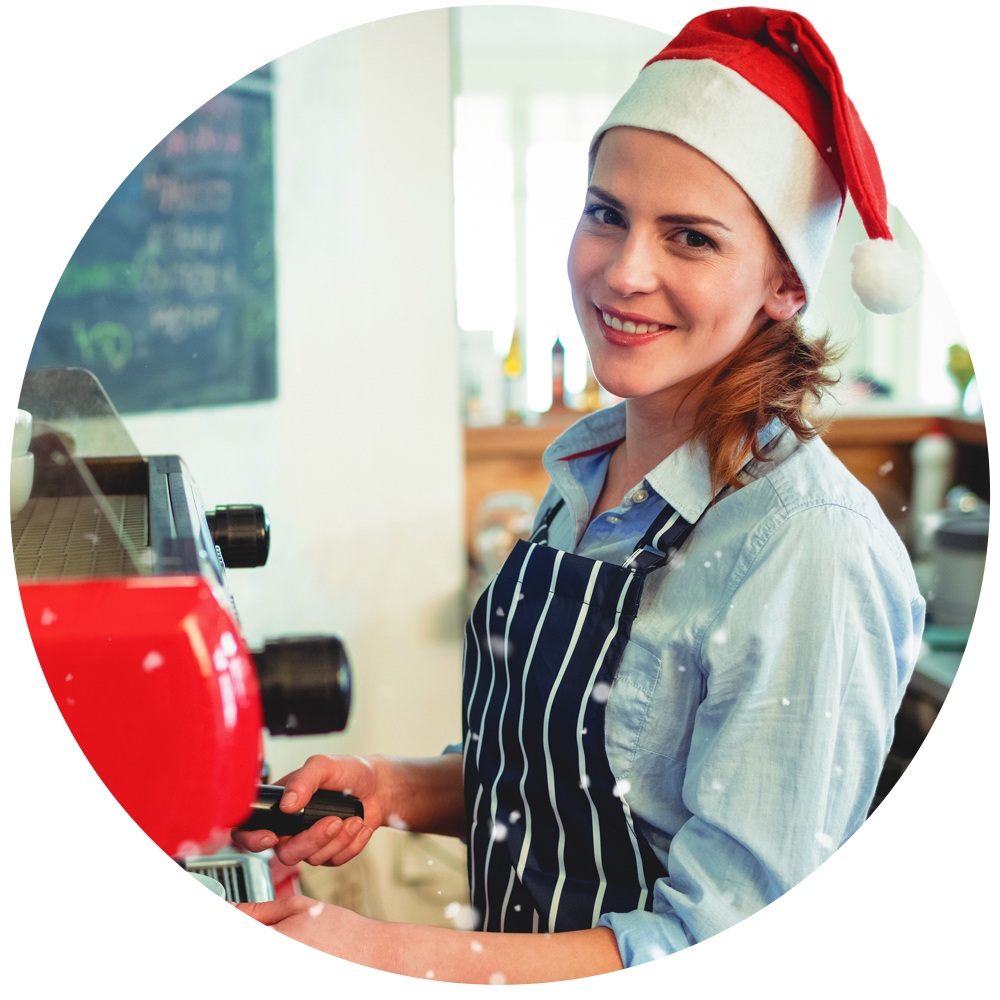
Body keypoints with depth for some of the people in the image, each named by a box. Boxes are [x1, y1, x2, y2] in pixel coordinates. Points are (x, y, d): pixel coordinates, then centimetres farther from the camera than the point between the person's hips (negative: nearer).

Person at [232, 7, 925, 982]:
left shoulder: (810, 551, -21)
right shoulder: (588, 470, 1)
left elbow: (732, 945, -20)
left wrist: (385, 953, -24)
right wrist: (396, 788, -3)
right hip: (512, 963, 6)